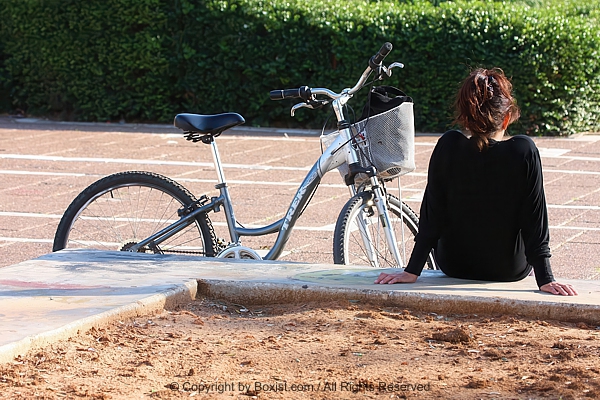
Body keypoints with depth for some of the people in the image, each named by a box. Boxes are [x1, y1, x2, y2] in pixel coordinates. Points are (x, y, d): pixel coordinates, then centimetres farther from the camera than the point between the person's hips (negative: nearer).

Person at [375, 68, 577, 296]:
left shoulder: (448, 146, -18)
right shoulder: (524, 151, -22)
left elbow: (430, 217, -15)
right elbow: (535, 223, -19)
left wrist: (412, 271, -8)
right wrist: (545, 280, -14)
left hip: (454, 267, 1)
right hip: (509, 270, -1)